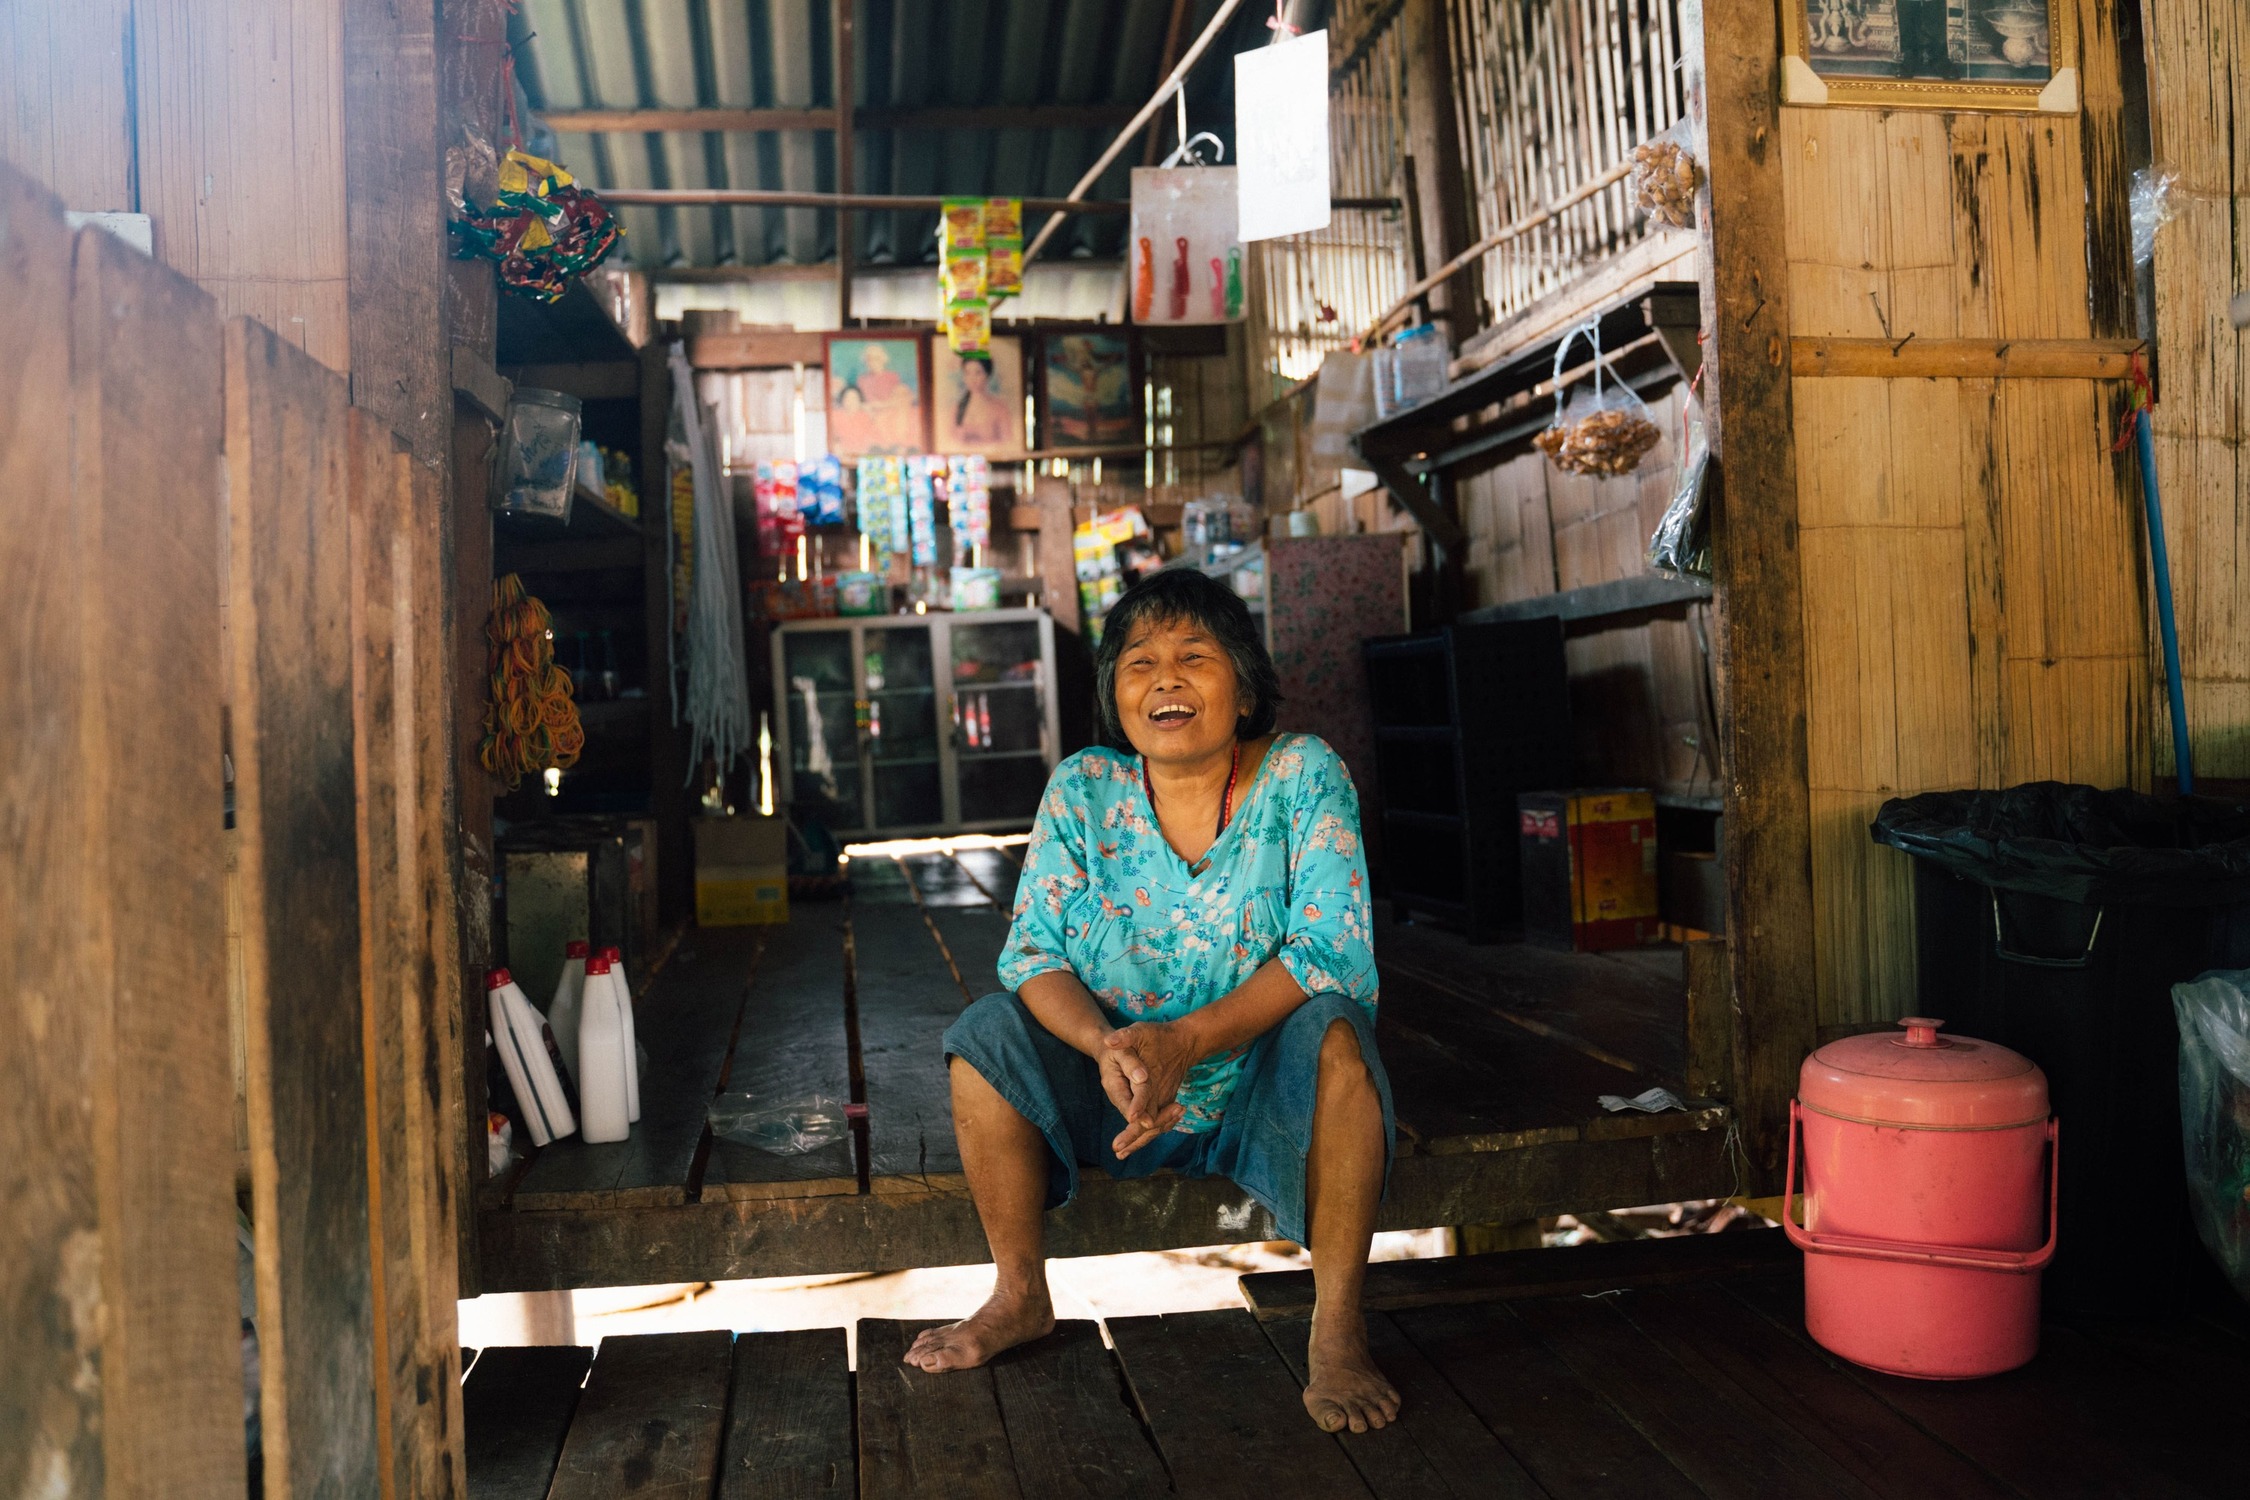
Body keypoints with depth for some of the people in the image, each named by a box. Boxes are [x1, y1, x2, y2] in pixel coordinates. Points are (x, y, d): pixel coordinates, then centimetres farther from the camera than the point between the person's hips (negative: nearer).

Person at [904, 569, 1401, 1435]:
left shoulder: (1302, 776, -13)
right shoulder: (1082, 790, -6)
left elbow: (1330, 952, -22)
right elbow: (1033, 952, -10)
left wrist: (1184, 1041, -35)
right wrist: (1106, 1048, -31)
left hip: (1267, 1102, -3)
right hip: (1120, 1101, 3)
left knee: (1332, 1029, -32)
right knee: (988, 1031, -15)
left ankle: (1337, 1329, -18)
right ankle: (1021, 1296, 4)